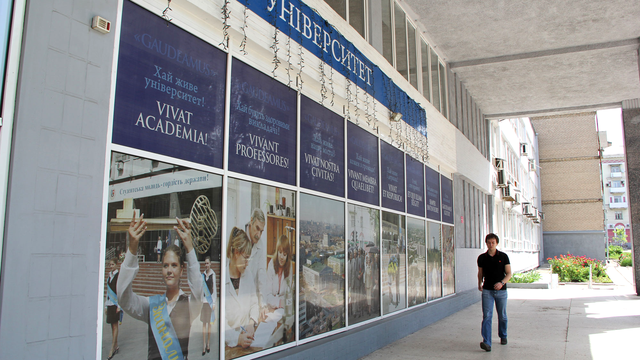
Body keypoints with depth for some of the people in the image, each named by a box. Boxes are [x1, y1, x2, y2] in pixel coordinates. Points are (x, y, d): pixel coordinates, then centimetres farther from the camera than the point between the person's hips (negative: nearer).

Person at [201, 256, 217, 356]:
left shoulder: (213, 274, -6)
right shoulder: (203, 274, 7)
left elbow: (214, 289, -4)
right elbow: (201, 288, 12)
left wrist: (214, 303, -6)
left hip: (210, 300, -4)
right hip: (203, 300, 4)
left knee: (209, 323, 6)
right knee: (203, 323, 6)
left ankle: (208, 344, 18)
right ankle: (204, 347, 10)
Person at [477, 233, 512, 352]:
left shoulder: (503, 256, -2)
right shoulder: (482, 258, 2)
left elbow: (509, 273, -2)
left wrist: (502, 282, -18)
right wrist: (480, 284, -1)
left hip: (501, 291, 0)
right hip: (487, 291, 0)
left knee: (502, 316, 14)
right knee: (487, 316, -10)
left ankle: (503, 336, 39)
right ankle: (487, 343, -16)